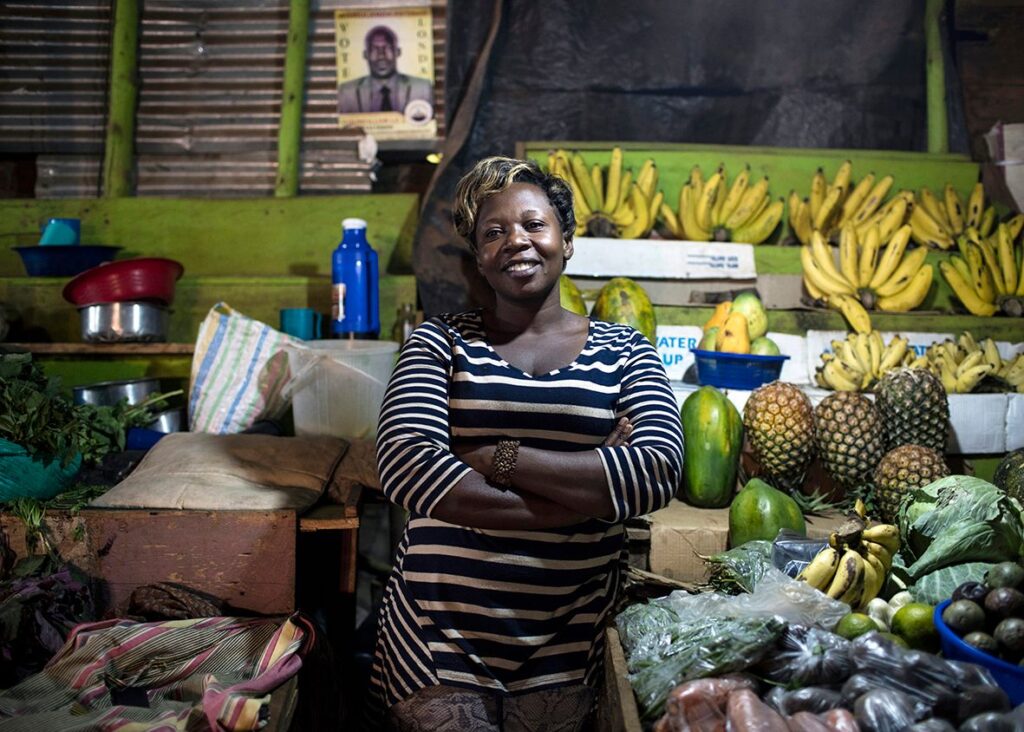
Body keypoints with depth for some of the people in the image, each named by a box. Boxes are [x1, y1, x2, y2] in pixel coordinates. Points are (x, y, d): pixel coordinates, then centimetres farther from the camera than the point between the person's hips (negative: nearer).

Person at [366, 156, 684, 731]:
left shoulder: (622, 352, 3)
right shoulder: (441, 341, 0)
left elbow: (659, 472, -14)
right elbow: (406, 468, -17)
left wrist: (497, 457, -19)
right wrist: (590, 489, -17)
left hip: (567, 639, 1)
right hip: (442, 627, -1)